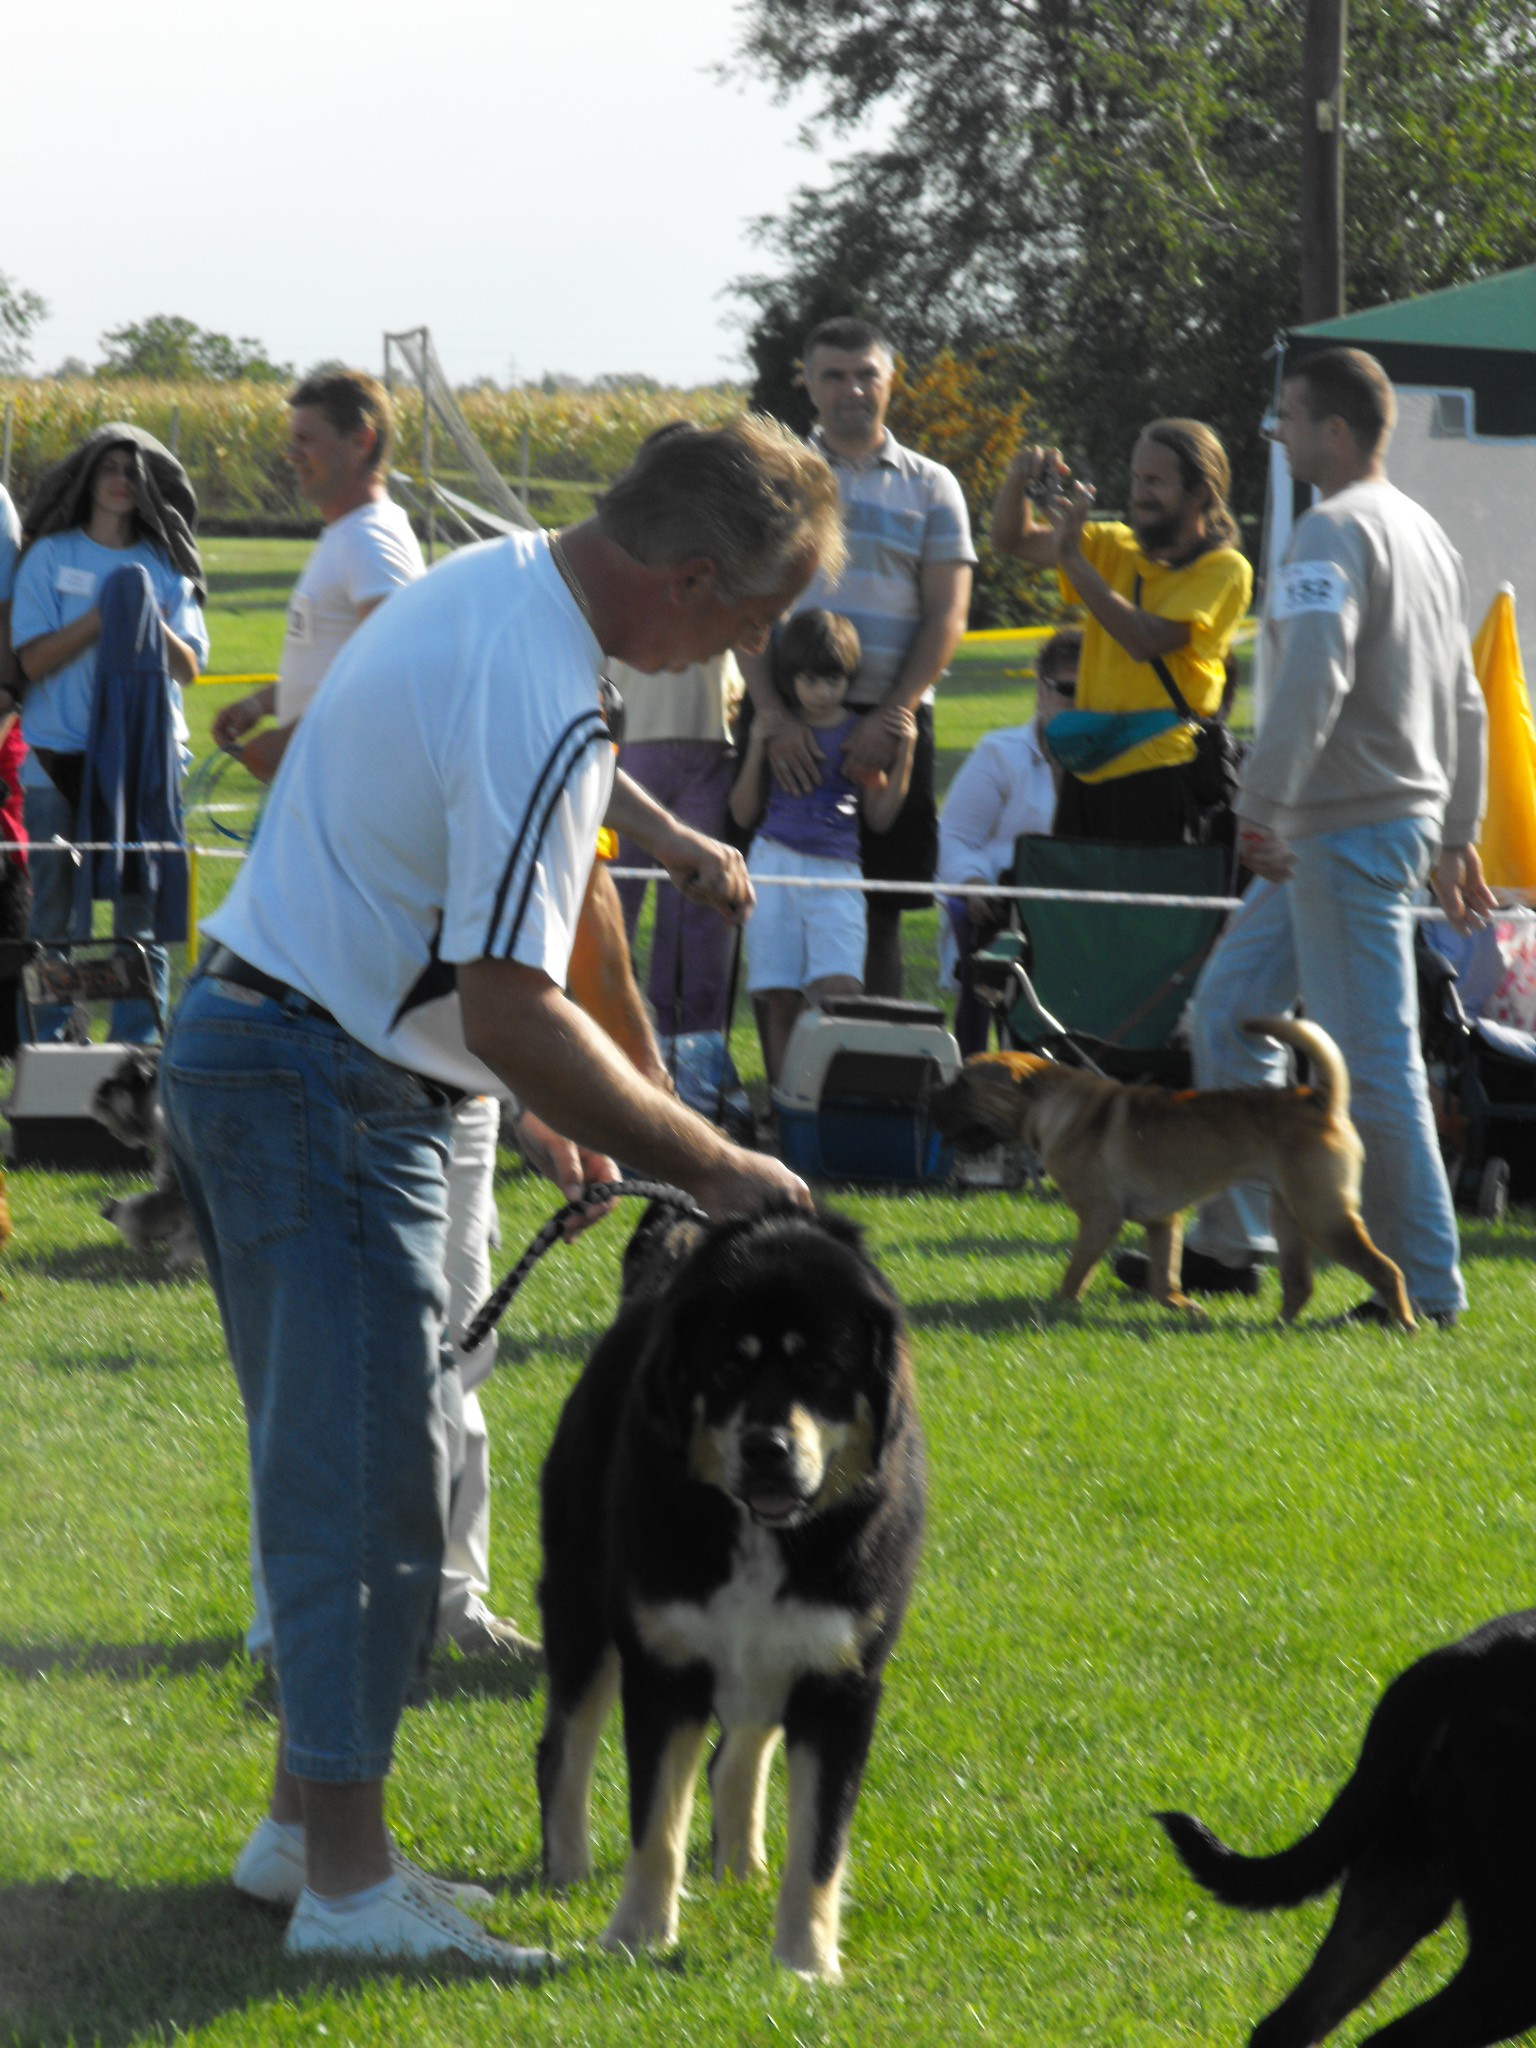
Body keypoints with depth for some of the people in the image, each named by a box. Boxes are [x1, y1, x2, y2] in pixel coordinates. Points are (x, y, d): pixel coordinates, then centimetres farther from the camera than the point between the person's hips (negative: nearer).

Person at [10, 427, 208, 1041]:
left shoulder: (165, 566, 11)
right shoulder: (50, 558, 7)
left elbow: (187, 668, 3)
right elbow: (34, 660, -3)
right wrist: (102, 616, -13)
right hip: (59, 760, -1)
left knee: (141, 912, -1)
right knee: (55, 915, 0)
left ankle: (136, 1048, 2)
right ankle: (50, 1043, 5)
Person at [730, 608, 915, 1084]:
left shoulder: (861, 734, 8)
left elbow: (879, 818, 9)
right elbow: (744, 814, 9)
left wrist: (904, 752, -1)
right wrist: (757, 748, -2)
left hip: (837, 873, -1)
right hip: (776, 865, 1)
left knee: (838, 988, -19)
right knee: (779, 999, -4)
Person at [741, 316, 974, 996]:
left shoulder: (930, 487, 11)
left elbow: (948, 616, 3)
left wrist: (891, 717, -10)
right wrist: (775, 715, -13)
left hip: (891, 720, 1)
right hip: (789, 719, 0)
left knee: (880, 908, -1)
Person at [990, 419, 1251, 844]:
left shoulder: (1223, 570, -4)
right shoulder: (1118, 548, 17)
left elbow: (1145, 641, -17)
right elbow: (1011, 540, 17)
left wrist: (1072, 558, -17)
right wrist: (1018, 480, -4)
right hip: (1089, 773, 6)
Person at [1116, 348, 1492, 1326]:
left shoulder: (1335, 532, -13)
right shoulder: (1427, 532, 17)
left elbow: (1315, 678, -26)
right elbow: (1466, 702, 22)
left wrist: (1263, 807, -24)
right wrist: (1458, 835, 26)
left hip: (1347, 831, -10)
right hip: (1409, 819, 10)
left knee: (1372, 1057, -6)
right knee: (1229, 1010, 16)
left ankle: (1426, 1284, -3)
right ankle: (1230, 1242, 18)